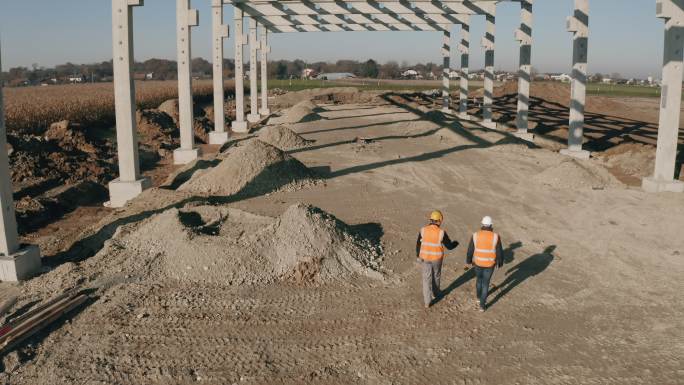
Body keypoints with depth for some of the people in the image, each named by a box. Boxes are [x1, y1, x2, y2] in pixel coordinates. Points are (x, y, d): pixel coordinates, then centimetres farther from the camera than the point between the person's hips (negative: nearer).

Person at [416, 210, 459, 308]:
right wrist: (456, 243, 15)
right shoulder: (441, 233, -18)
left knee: (427, 279, 10)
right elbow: (449, 246, -8)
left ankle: (427, 302, 10)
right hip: (437, 258, -1)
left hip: (425, 257, 1)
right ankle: (435, 293, 47)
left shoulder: (423, 230, -13)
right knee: (436, 276, 25)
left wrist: (418, 256, 12)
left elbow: (418, 245, -4)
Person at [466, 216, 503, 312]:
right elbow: (499, 252, -11)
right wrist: (500, 262, 8)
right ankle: (482, 305, 20)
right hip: (489, 264, -2)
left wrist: (469, 261, 12)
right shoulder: (495, 237, -20)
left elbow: (470, 250, -5)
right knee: (485, 283, 14)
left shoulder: (476, 235, -16)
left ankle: (479, 297, 50)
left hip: (478, 262, 2)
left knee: (479, 279, 29)